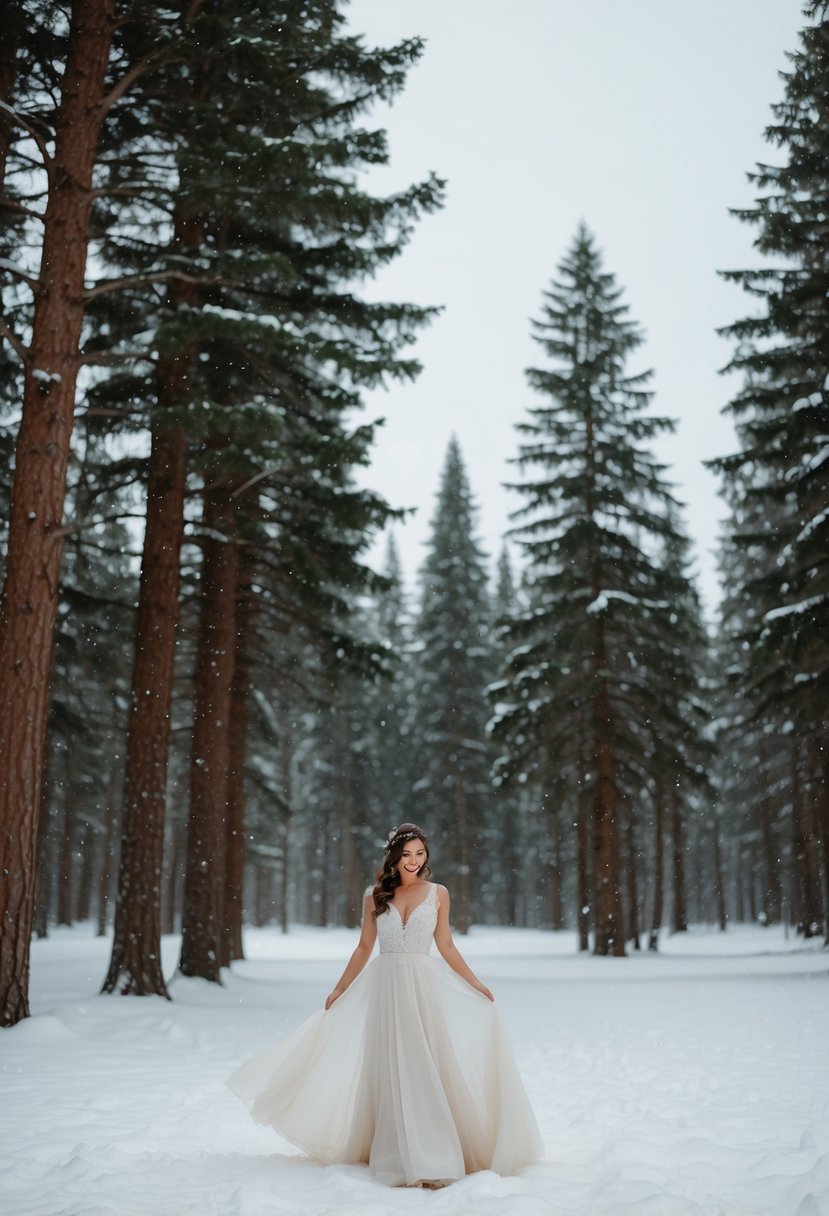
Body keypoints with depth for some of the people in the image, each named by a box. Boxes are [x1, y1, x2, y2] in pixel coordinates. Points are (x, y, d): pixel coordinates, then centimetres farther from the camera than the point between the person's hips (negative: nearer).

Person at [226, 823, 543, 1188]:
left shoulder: (438, 893, 4)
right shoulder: (375, 895, 5)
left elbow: (446, 946, 8)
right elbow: (364, 947, 11)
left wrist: (476, 985, 3)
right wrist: (339, 989, 9)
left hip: (424, 987, -1)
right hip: (384, 988, 1)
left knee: (426, 1070, -5)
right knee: (390, 1072, 2)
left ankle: (433, 1159, 0)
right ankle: (399, 1158, 10)